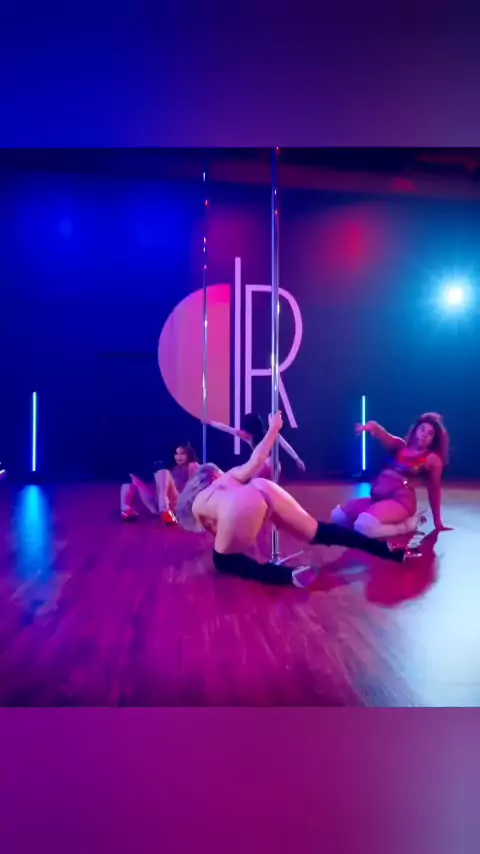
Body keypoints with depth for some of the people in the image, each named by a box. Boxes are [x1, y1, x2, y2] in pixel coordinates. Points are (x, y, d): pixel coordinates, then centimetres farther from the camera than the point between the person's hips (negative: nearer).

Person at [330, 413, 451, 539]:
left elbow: (434, 490, 9)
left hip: (402, 500, -7)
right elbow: (384, 436, -6)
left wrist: (437, 520, 11)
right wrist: (374, 427, -31)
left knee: (364, 525, -31)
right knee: (337, 515, 1)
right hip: (378, 497, 7)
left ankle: (406, 525, -4)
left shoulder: (433, 459, 4)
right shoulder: (400, 445, 14)